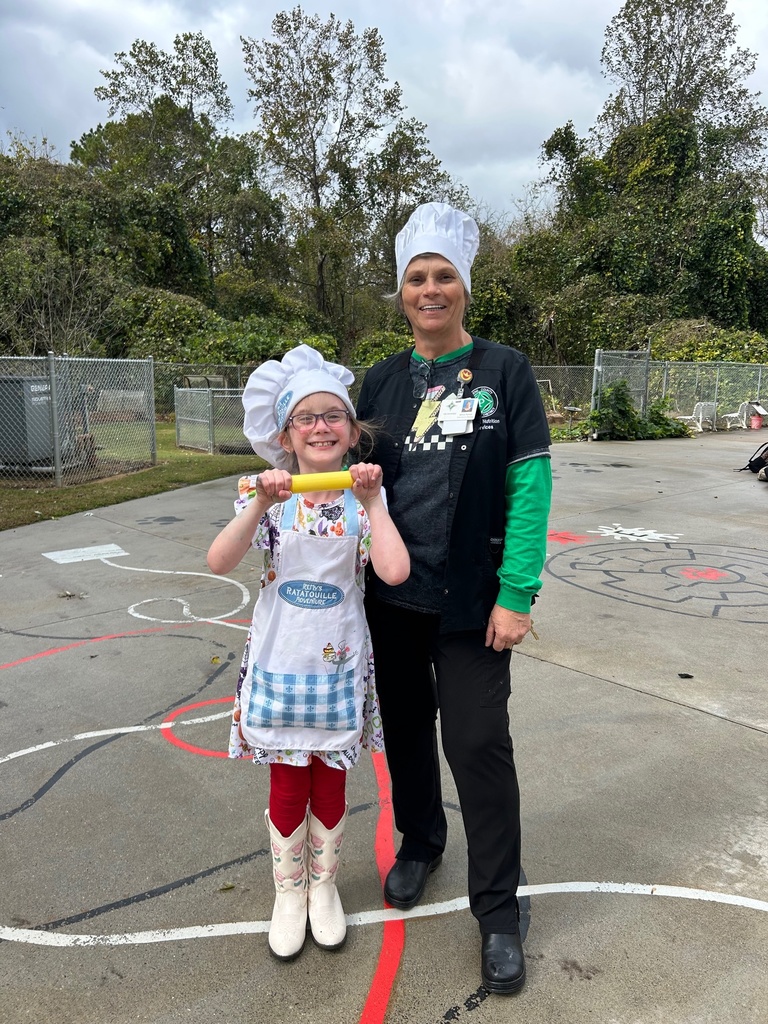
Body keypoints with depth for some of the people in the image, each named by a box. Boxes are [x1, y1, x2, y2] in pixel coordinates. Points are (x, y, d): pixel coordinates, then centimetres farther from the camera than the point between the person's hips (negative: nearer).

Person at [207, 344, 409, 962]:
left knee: (330, 787, 15)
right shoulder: (270, 497, -6)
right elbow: (219, 562, -20)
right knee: (287, 789, 13)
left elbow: (395, 571, -21)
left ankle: (324, 887, 40)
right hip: (280, 664, 0)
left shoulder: (362, 498, -6)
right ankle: (289, 893, 38)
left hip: (339, 667, 0)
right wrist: (261, 505, -30)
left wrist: (371, 503, -23)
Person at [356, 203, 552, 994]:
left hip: (471, 600, -3)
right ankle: (419, 843, 43)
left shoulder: (504, 371, -3)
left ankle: (498, 912, 20)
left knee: (478, 744, 0)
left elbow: (530, 483, -9)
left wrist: (516, 594, -15)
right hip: (391, 596, 4)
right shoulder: (381, 381, 6)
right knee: (405, 726, 17)